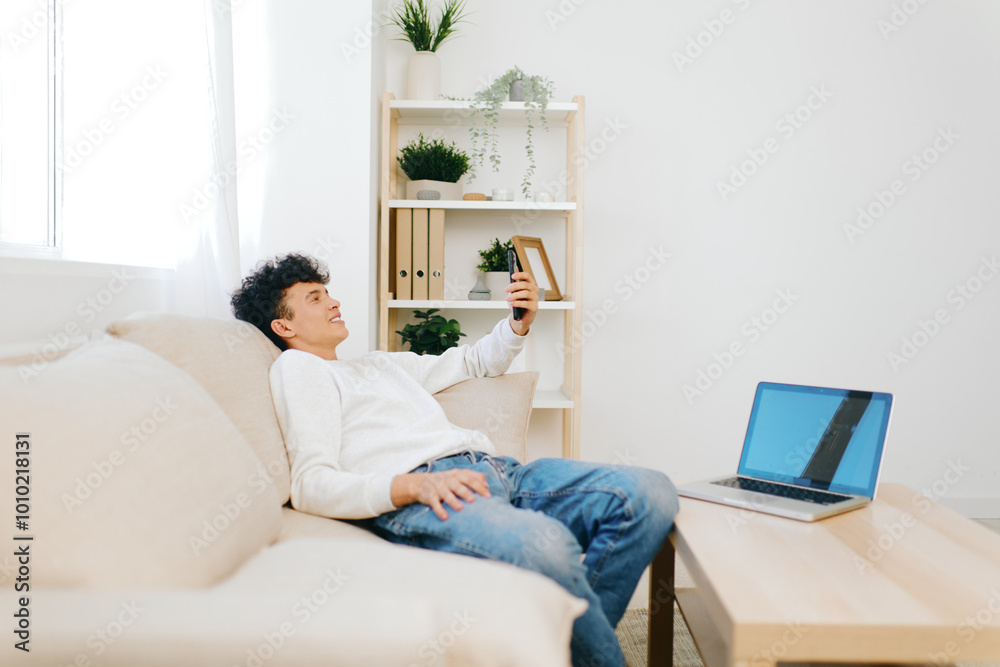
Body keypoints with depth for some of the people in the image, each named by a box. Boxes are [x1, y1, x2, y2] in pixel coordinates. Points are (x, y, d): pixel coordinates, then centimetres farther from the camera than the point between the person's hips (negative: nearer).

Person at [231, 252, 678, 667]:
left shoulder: (381, 363, 35)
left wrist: (519, 323, 23)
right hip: (411, 497, -8)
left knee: (651, 494, -11)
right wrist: (411, 486, -19)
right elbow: (311, 486, -3)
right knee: (544, 544, -39)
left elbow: (473, 362, 45)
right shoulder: (296, 368, 13)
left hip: (490, 467, 8)